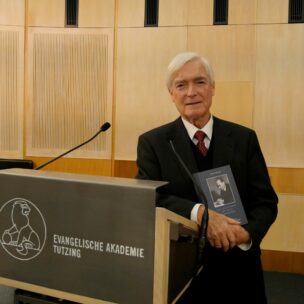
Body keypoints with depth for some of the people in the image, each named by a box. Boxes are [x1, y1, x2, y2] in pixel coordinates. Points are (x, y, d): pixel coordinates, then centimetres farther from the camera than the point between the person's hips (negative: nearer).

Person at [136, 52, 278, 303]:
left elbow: (265, 201, -1)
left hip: (238, 267, 2)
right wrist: (198, 212, -30)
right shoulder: (152, 142, -5)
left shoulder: (244, 138, -1)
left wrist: (248, 232, -22)